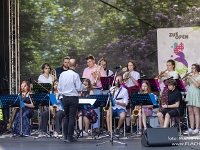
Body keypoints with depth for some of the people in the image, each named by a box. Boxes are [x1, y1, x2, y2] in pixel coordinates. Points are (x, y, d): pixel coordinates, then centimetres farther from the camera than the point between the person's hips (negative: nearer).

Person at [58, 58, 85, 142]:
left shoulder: (62, 74, 1)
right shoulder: (75, 75, -14)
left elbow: (59, 87, 7)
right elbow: (79, 88, -13)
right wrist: (83, 86, 7)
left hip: (65, 98, 5)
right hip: (73, 98, -5)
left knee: (66, 117, 14)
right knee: (71, 118, -1)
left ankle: (65, 136, 15)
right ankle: (70, 137, 0)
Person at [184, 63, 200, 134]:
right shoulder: (190, 76, 17)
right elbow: (185, 84, 13)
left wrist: (191, 78, -14)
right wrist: (186, 79, -3)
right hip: (189, 94, 6)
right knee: (190, 112, 4)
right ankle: (191, 128, 6)